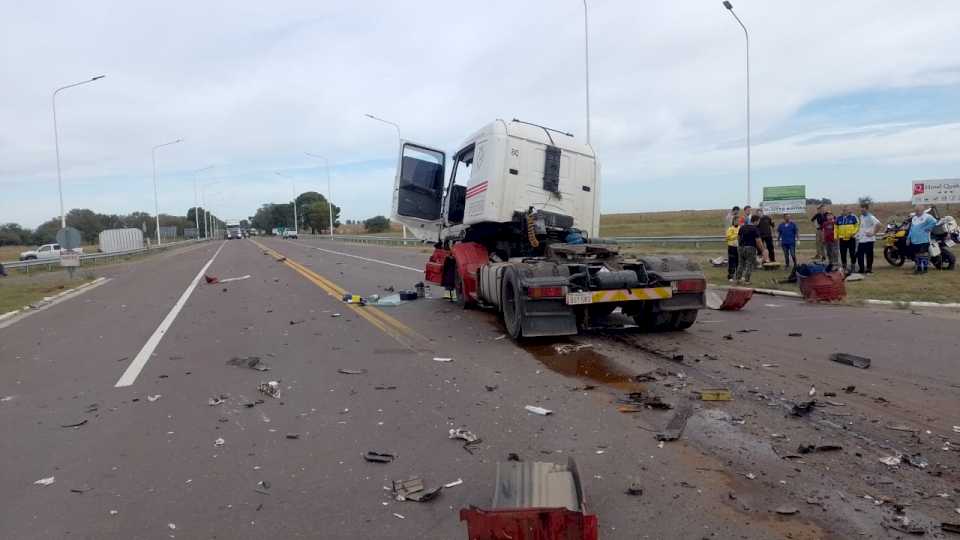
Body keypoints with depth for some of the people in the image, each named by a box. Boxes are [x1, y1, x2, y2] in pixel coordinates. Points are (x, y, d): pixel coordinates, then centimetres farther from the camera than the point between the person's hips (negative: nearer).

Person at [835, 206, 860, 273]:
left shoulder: (853, 217, 0)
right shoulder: (839, 218, 8)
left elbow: (857, 226, 1)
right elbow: (836, 228, 12)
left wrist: (854, 233, -16)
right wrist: (836, 237, 3)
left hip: (851, 239, -2)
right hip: (842, 239, 3)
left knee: (852, 253, 3)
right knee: (843, 254, 5)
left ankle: (852, 267, 14)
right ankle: (844, 268, 17)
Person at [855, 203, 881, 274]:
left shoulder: (870, 217, -13)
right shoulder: (861, 217, 14)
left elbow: (878, 224, -26)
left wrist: (873, 233, -21)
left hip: (868, 239, -8)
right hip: (861, 239, 8)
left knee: (869, 255, 0)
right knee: (859, 254, 9)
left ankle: (869, 269, 8)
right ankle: (861, 269, 18)